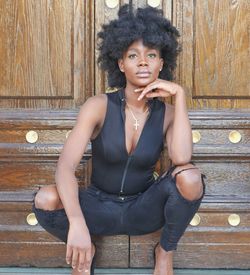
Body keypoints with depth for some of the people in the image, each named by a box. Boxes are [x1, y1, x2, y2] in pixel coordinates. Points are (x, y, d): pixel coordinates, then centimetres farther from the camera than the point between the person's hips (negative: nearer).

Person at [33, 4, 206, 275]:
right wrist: (77, 224, -42)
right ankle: (85, 252, 2)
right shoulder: (98, 106, -15)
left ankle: (165, 252, -1)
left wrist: (179, 94, -25)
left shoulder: (167, 113, -9)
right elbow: (65, 166, -26)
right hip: (99, 207, -1)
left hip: (144, 210, 1)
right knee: (45, 200, -32)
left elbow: (182, 159, -31)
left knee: (190, 177, -30)